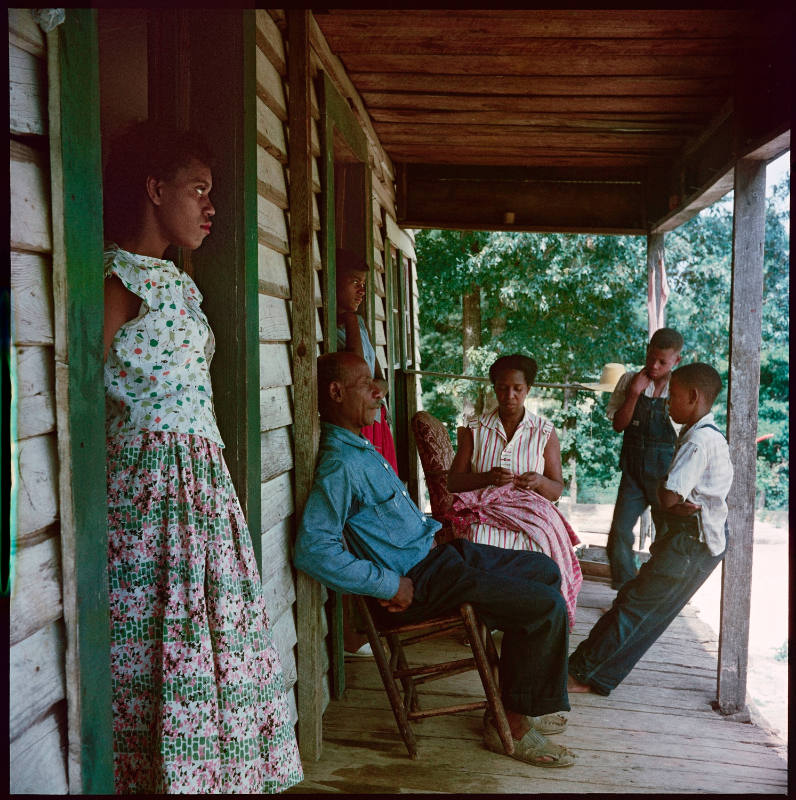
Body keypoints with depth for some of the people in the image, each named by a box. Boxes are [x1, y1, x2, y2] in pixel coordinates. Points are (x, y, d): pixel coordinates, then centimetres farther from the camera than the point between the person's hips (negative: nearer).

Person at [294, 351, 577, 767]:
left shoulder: (359, 447, 12)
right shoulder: (340, 463, -22)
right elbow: (312, 550, -31)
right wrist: (390, 585, -25)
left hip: (428, 553, 11)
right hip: (416, 580, -11)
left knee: (545, 569, 18)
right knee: (546, 605, -14)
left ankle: (523, 700, 21)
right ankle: (510, 725, 1)